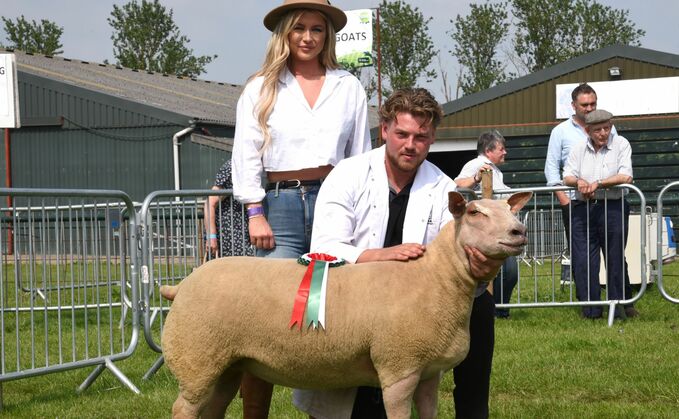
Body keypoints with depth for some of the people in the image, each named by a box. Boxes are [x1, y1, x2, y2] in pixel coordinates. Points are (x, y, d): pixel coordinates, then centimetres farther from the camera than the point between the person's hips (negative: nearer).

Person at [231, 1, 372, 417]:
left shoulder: (349, 87, 13)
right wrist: (256, 213, -3)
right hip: (279, 203, -1)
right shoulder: (261, 88, 10)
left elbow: (361, 155, 14)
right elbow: (247, 154, 6)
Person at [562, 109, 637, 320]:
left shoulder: (621, 145, 0)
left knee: (616, 259, 3)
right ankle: (591, 309, 9)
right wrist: (579, 181, -17)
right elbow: (567, 177, 6)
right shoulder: (579, 148, 11)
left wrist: (598, 184, -19)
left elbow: (626, 177, -11)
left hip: (613, 208, -3)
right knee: (583, 261, 0)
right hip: (584, 209, 3)